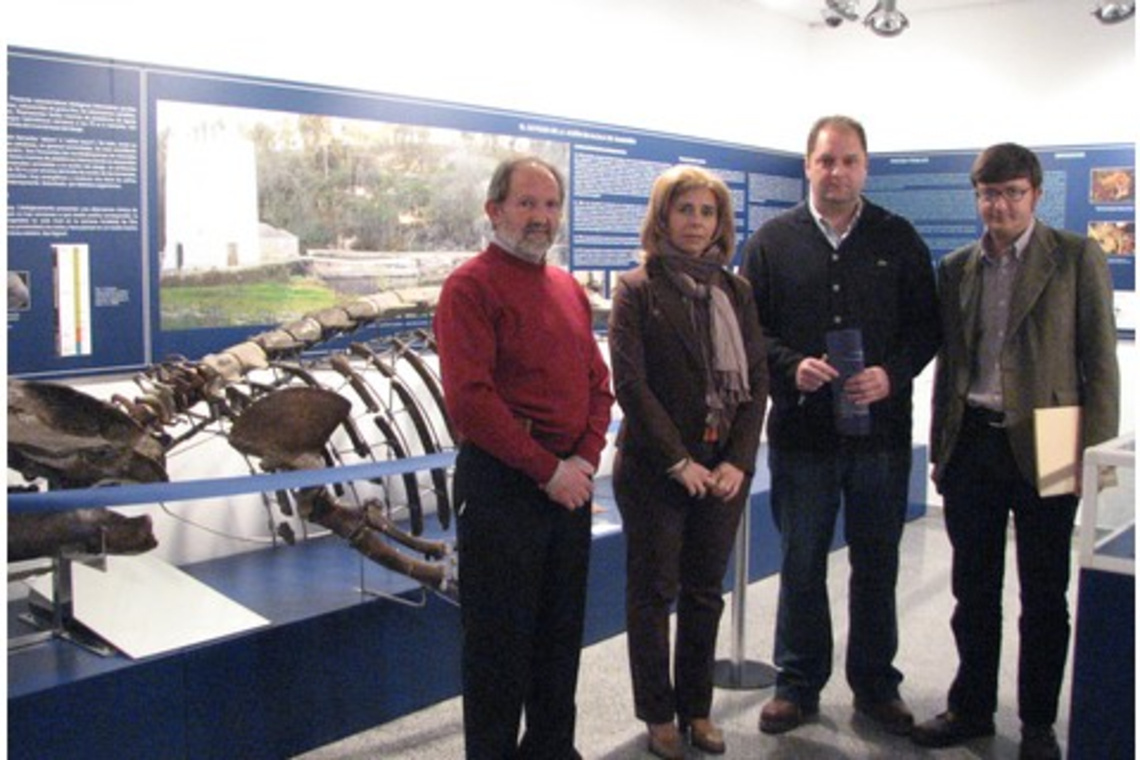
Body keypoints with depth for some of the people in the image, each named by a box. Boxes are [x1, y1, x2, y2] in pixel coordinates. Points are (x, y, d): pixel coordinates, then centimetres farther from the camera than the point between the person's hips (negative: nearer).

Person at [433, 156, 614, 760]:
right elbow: (469, 398, -18)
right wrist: (547, 470, -16)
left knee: (561, 629, 17)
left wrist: (585, 459, -3)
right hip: (501, 483, -7)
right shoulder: (470, 286, -9)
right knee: (499, 638, 3)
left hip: (569, 481, 7)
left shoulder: (569, 289, 13)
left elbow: (597, 384, 14)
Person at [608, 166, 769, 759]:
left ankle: (697, 708, 28)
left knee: (705, 593, 13)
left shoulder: (735, 292, 9)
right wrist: (679, 461, -14)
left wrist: (738, 461, -6)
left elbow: (756, 381, 5)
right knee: (653, 592, 7)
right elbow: (630, 383, -10)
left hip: (723, 469, 4)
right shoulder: (638, 289, -3)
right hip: (654, 467, -4)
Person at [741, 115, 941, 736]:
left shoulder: (898, 239, 4)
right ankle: (797, 685, 25)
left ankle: (875, 685, 29)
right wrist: (792, 366, -15)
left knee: (877, 566, 12)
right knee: (801, 564, 10)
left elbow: (926, 326, 3)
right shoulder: (773, 240, 3)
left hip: (881, 430, 1)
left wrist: (891, 376, -14)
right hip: (801, 429, 0)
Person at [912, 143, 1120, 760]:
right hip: (971, 443, 4)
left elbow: (1099, 358, -3)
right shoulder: (956, 268, 9)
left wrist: (1096, 449, -9)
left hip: (1042, 447, -3)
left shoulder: (1076, 258, -2)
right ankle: (971, 708, 28)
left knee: (1044, 595, 9)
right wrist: (939, 447, 10)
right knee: (973, 590, 13)